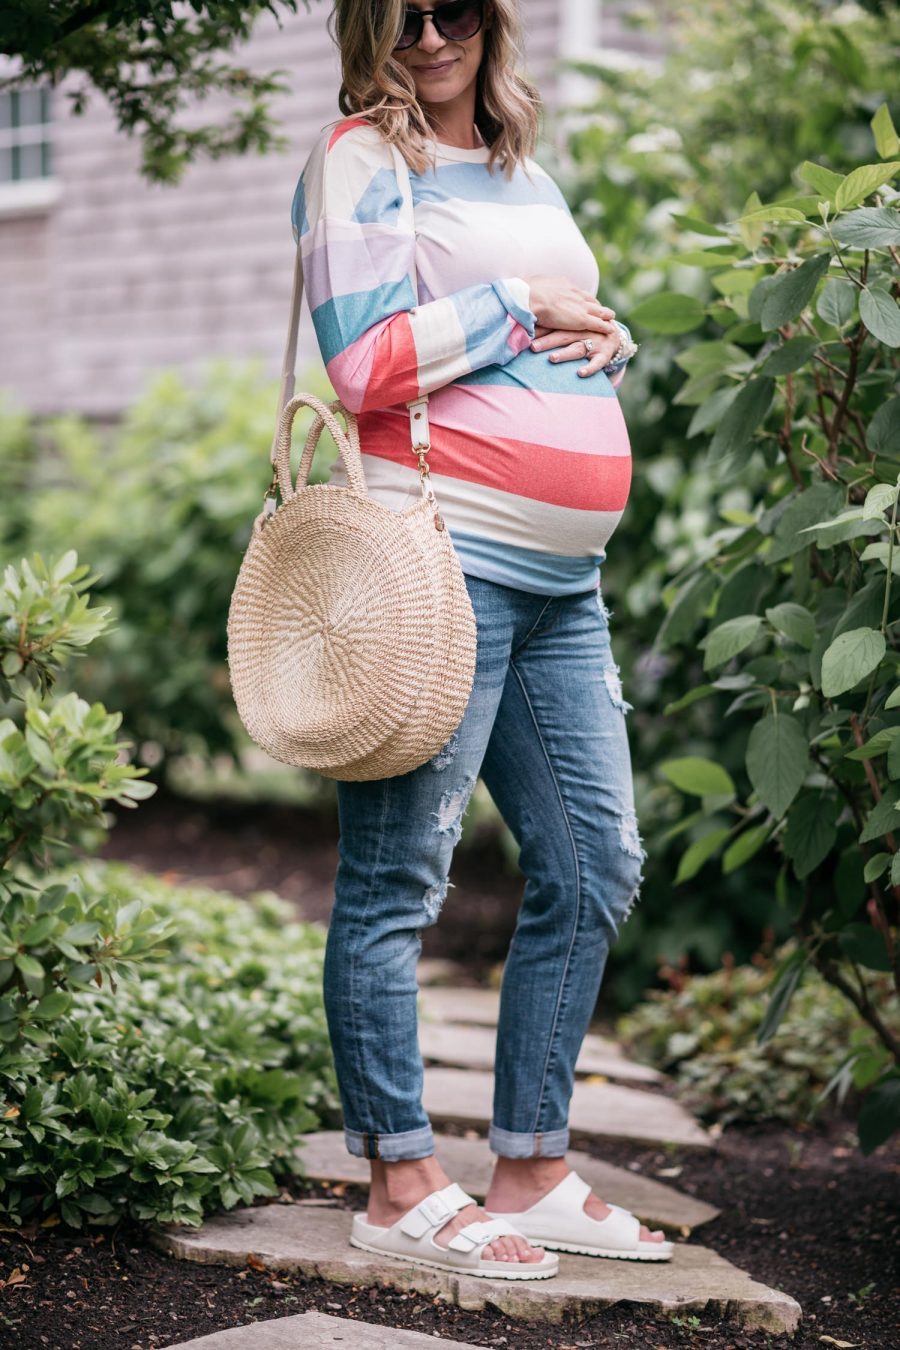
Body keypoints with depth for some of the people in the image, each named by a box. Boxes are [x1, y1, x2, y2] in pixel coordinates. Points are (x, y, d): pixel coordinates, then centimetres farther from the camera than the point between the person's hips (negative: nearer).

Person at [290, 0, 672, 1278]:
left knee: (595, 865, 10)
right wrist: (523, 305, -7)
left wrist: (607, 338, 5)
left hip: (564, 571, 9)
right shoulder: (362, 159, -3)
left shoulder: (523, 172, 20)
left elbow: (581, 333, 28)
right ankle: (401, 1184, 8)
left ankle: (533, 1171, 20)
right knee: (399, 873, -2)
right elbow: (365, 363, -15)